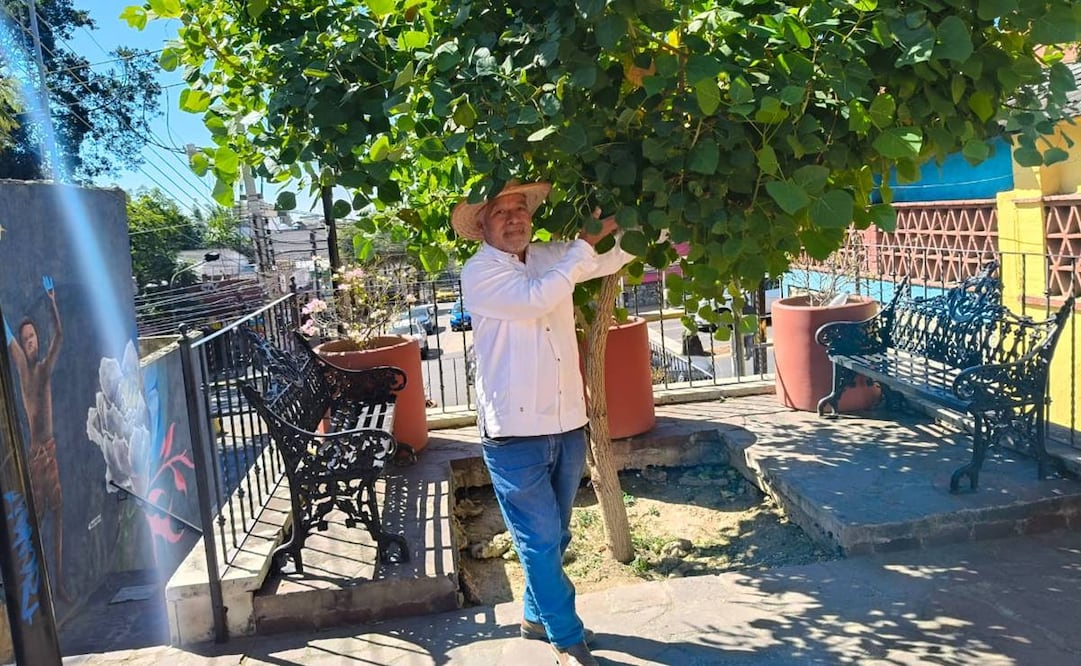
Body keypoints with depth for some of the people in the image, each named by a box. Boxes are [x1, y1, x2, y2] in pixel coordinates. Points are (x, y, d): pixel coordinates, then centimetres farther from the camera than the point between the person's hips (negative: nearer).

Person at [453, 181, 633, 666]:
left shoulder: (553, 256, 7)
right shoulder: (479, 273, -10)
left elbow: (616, 255, 10)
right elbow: (537, 298, -25)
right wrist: (586, 242, -19)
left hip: (568, 425, 6)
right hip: (514, 434, -6)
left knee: (554, 536, 19)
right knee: (540, 539, 2)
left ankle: (537, 615, 40)